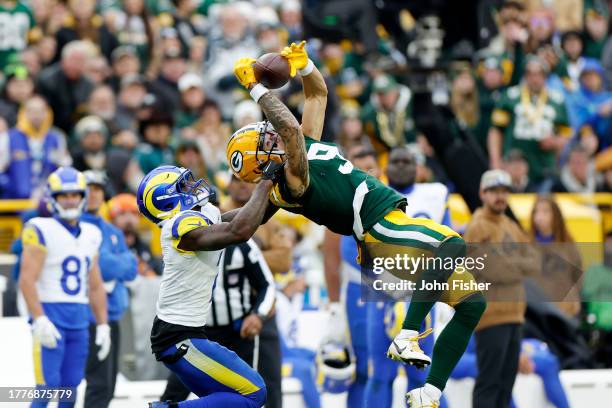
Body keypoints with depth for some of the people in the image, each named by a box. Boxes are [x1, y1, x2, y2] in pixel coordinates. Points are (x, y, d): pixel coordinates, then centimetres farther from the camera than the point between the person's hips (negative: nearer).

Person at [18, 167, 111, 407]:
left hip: (79, 318, 6)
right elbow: (27, 281, -13)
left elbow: (95, 286, 20)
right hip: (50, 315, -6)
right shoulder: (41, 230, -7)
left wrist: (103, 325, 15)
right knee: (48, 386, -12)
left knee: (70, 386, 7)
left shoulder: (91, 235, 14)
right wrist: (40, 320, -22)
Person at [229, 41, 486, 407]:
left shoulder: (306, 145, 16)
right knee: (452, 245, -36)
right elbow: (290, 128, -28)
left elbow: (318, 94, 24)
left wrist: (303, 63, 7)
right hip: (383, 228, -10)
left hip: (395, 222, 10)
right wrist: (256, 89, -23)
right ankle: (408, 336, -33)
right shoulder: (292, 182, -12)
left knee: (472, 303, 6)